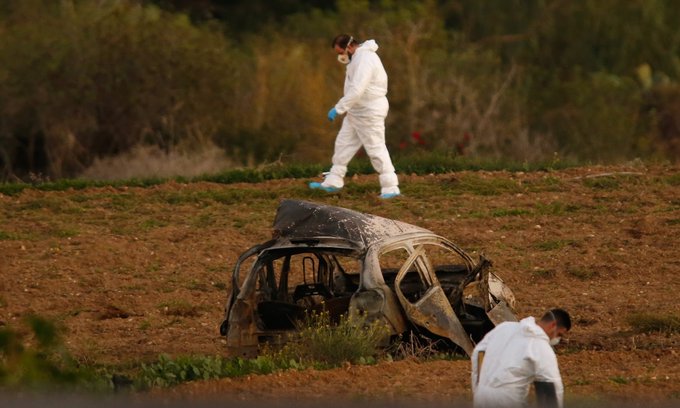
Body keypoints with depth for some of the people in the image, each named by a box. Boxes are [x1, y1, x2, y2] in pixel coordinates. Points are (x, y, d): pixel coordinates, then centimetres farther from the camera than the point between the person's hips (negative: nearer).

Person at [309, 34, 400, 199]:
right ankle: (333, 182, 21)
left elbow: (356, 90, -31)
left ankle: (391, 188, 0)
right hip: (356, 111, 10)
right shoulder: (358, 57, 10)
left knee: (376, 149, -6)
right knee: (343, 143, 13)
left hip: (370, 112, -10)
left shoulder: (365, 60, -24)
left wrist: (338, 109, -28)